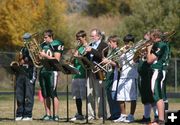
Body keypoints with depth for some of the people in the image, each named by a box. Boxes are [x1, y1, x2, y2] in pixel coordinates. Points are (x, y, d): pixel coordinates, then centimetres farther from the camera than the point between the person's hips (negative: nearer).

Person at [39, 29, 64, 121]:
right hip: (43, 70, 7)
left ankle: (55, 115, -8)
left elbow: (57, 59, -11)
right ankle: (48, 114, 10)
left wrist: (45, 55, -13)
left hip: (52, 71, -7)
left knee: (53, 94, -9)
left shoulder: (57, 45, -4)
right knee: (45, 95, 6)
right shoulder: (43, 45, 16)